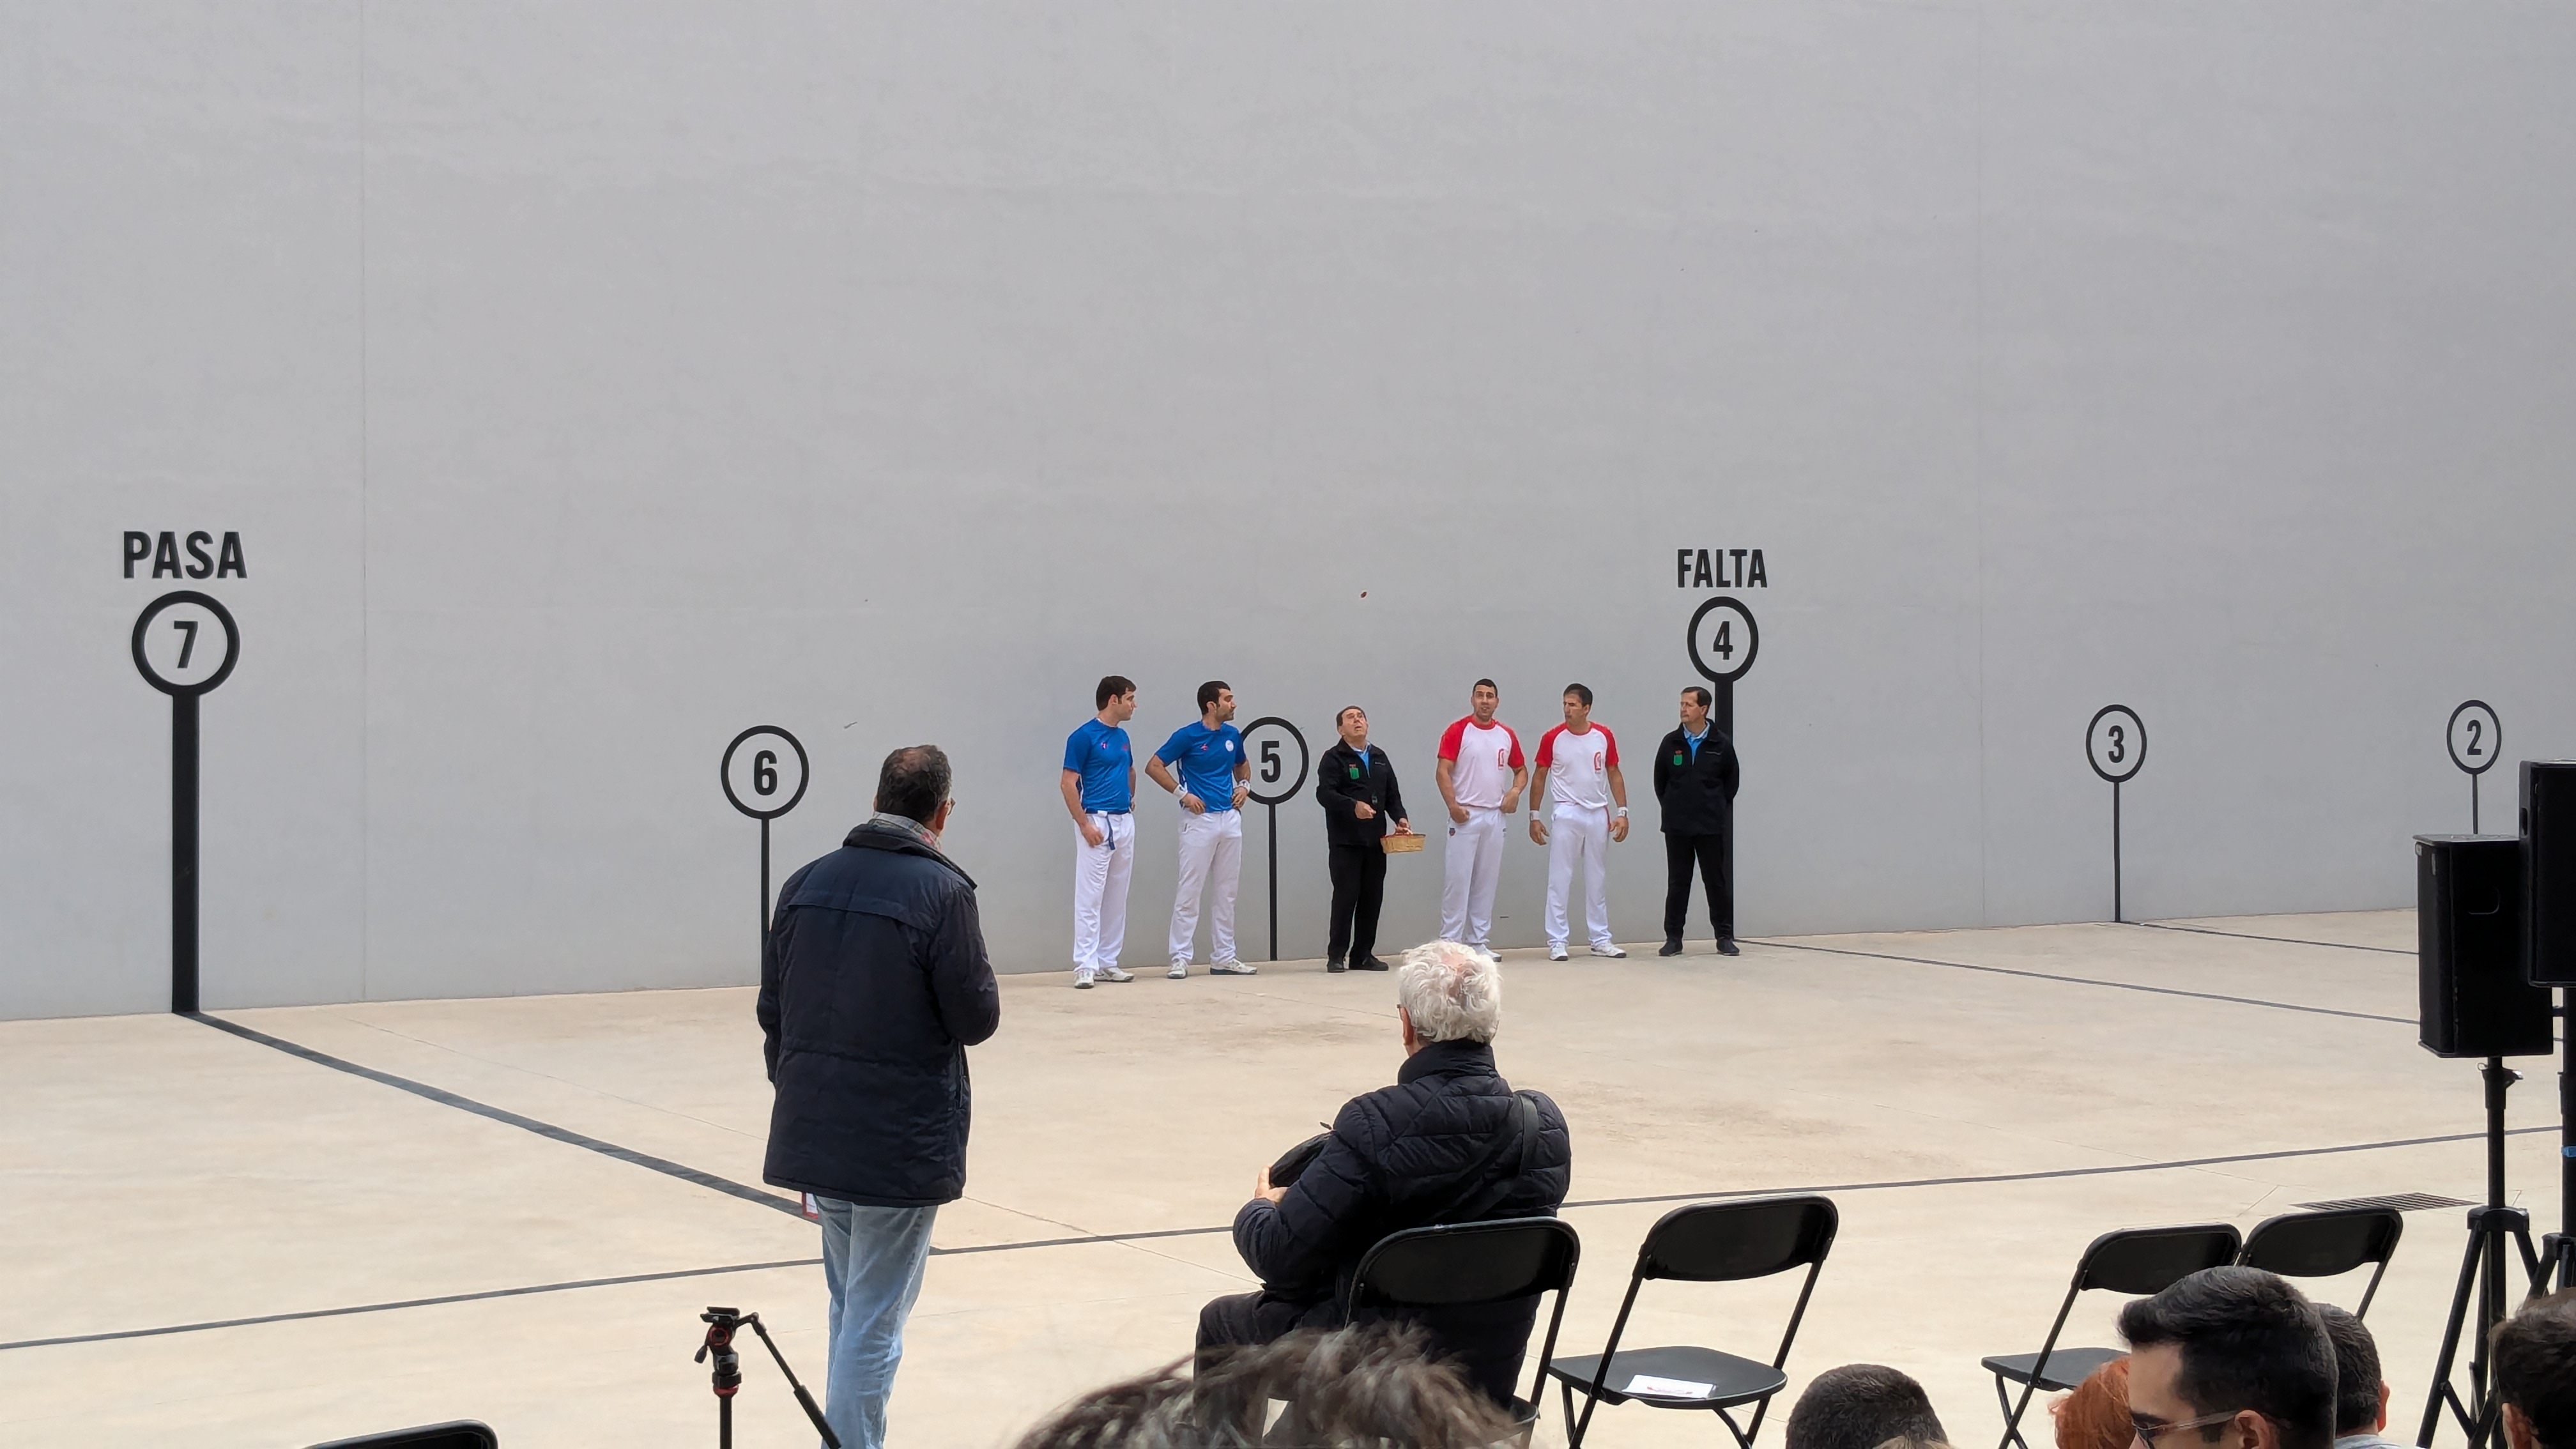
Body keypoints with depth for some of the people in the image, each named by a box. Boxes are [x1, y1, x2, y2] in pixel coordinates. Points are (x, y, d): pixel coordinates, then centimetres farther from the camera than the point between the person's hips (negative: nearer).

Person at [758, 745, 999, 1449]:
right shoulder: (941, 891, -14)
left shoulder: (807, 883, 3)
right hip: (903, 1139, -6)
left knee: (850, 1306, 22)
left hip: (815, 1129, 6)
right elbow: (977, 1019, -12)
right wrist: (978, 970, 9)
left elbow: (772, 1011, 9)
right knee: (874, 1320, 0)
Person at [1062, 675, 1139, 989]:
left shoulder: (1122, 736, 13)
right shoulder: (1084, 736, -10)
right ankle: (1085, 965, -8)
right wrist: (1085, 824, -17)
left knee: (1117, 898, 9)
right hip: (1097, 822, -8)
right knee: (1090, 896, -8)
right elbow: (1069, 784, -13)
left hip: (1125, 822, 8)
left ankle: (1107, 962, 15)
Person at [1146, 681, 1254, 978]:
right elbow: (1154, 767, -6)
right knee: (1190, 890, -6)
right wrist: (1183, 793, -12)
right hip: (1200, 819, -6)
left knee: (1226, 893, 9)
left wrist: (1244, 786, 9)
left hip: (1230, 818, 6)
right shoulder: (1187, 736, -8)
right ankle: (1180, 958, -2)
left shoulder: (1233, 735, 9)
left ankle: (1223, 957, 15)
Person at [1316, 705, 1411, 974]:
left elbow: (1392, 794, 19)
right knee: (1345, 896, -7)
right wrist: (1354, 806, -28)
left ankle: (1363, 955, 13)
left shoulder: (1379, 758, 18)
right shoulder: (1334, 758, -2)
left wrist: (1400, 817, 1)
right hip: (1345, 841, -6)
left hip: (1375, 840, 6)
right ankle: (1336, 955, 1)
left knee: (1372, 897, 5)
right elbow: (1324, 793, -14)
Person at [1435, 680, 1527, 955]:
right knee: (1457, 878, -6)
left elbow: (1521, 770, 20)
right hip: (1465, 816, -5)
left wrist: (1516, 790, -1)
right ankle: (1449, 942, -3)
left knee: (1486, 881, 8)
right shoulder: (1457, 731, -4)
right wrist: (1453, 806, -19)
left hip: (1495, 816, 5)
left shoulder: (1507, 735, 10)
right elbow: (1442, 771, -9)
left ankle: (1478, 941, 14)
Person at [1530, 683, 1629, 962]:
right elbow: (1540, 777, 2)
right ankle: (1557, 941, 0)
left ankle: (1601, 939, 17)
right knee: (1560, 879, -3)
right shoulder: (1552, 738, -5)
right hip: (1566, 814, -3)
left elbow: (1614, 775, 8)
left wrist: (1622, 812, 1)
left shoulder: (1604, 736, 1)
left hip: (1598, 815, 3)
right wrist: (1534, 816, -1)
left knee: (1598, 880, 10)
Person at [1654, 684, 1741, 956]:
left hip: (1711, 827, -1)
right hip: (1677, 827, 1)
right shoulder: (1671, 743, 1)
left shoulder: (1721, 744, -3)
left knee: (1717, 882, 4)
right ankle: (1673, 938, 10)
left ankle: (1725, 937, 11)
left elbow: (1731, 781, 8)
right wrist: (1671, 808, 8)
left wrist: (1718, 807, 6)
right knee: (1677, 883, 5)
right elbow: (1660, 781, 11)